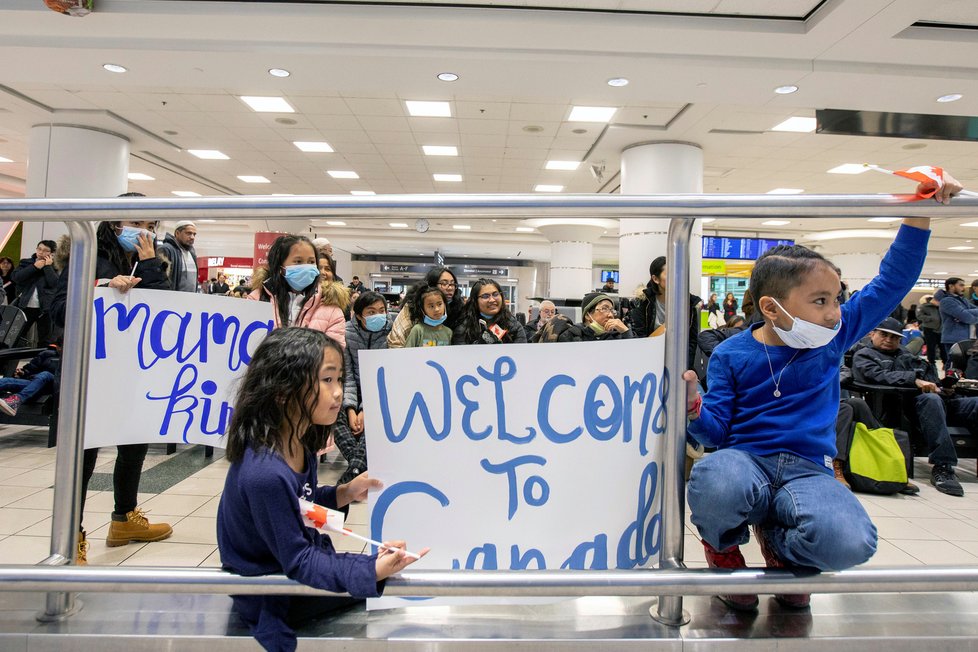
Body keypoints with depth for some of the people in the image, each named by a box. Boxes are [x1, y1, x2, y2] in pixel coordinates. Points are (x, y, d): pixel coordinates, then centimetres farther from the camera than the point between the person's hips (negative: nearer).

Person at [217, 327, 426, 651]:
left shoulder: (298, 443, -7)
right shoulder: (265, 474, -34)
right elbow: (297, 561, -28)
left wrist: (344, 493, -7)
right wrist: (371, 571, -37)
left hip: (293, 561, 8)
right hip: (271, 600, -8)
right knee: (391, 582, -3)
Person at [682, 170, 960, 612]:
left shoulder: (833, 338, 7)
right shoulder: (731, 355, -2)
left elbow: (892, 281, 11)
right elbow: (716, 429, -1)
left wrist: (919, 215, 2)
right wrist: (694, 409, -24)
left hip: (807, 469, 3)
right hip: (745, 458, -2)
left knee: (850, 542, -32)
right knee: (714, 483, -41)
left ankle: (776, 545, 8)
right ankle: (724, 553, 0)